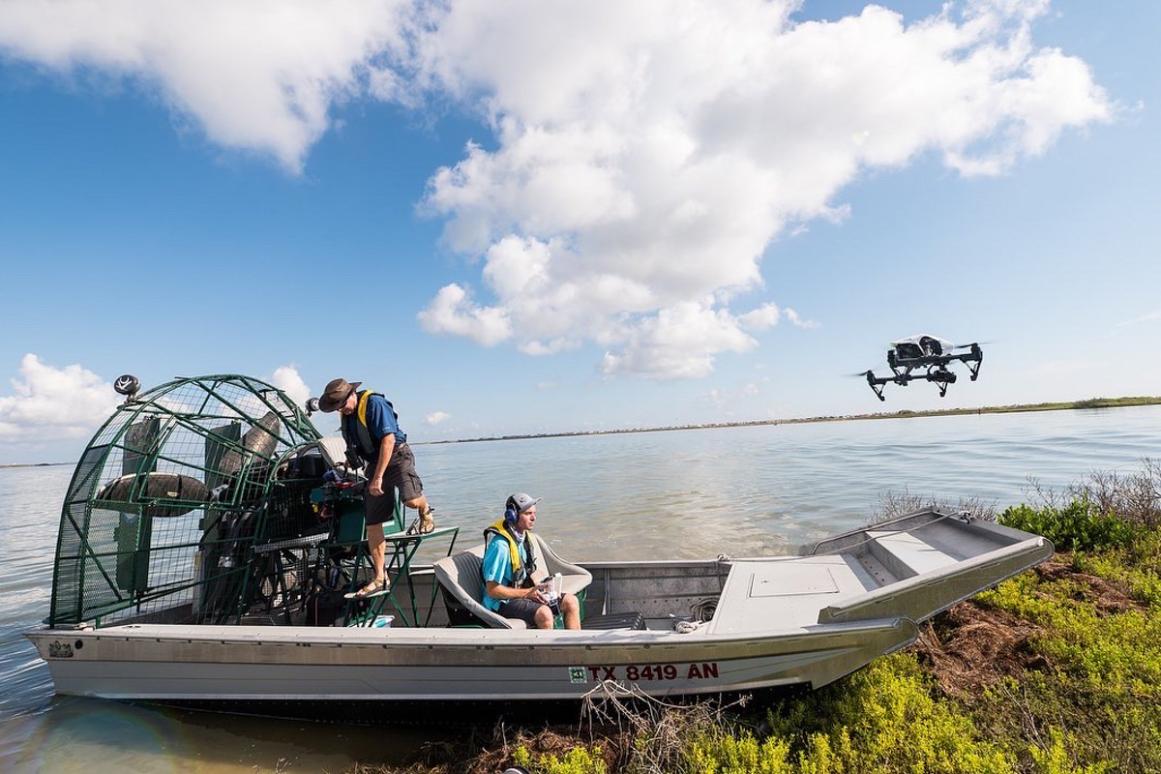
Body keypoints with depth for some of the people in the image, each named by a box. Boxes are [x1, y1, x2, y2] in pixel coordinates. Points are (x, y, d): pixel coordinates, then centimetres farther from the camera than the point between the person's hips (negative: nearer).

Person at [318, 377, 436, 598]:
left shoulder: (374, 403, -16)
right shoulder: (346, 414, 8)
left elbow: (388, 439, -22)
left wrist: (378, 477, -22)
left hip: (397, 455, -7)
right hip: (374, 462, 7)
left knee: (411, 500, -32)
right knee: (372, 523, 3)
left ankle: (426, 510, 6)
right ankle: (379, 578, 13)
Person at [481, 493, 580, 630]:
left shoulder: (523, 537, 5)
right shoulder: (500, 545, -24)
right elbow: (492, 590, -22)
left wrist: (536, 589, -1)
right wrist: (528, 593, -19)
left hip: (523, 592, 9)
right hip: (502, 602, -9)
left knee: (571, 601, -2)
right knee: (544, 613, -33)